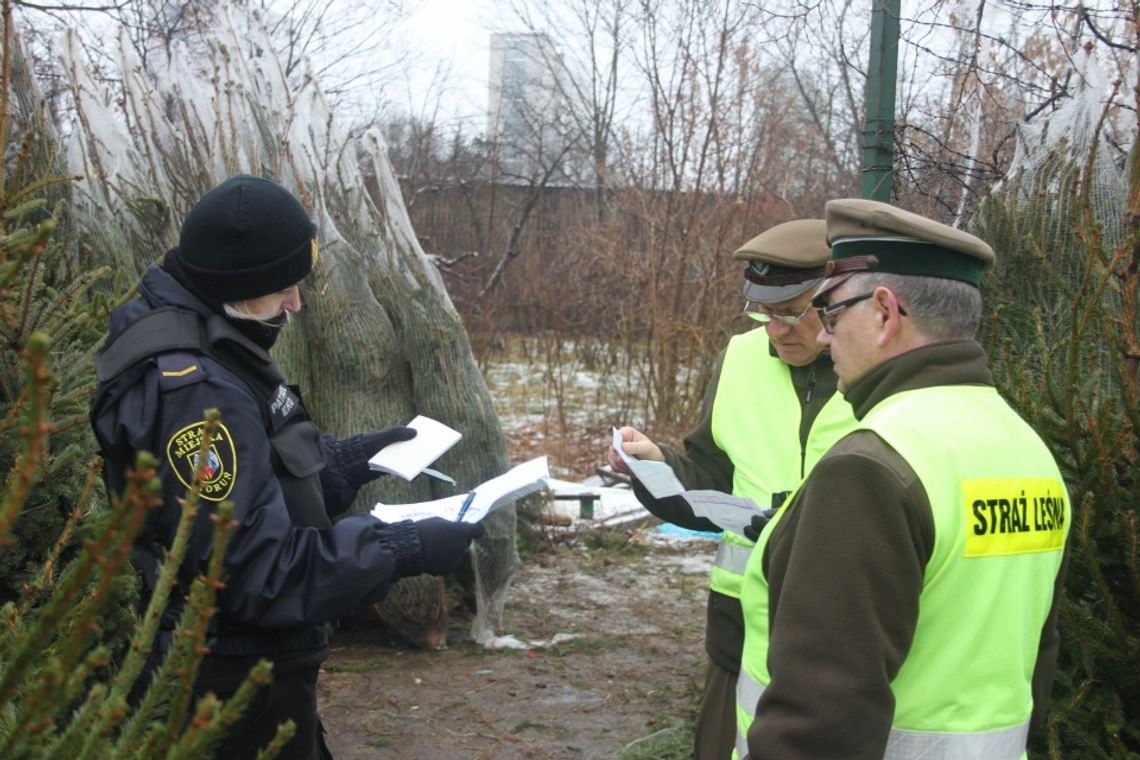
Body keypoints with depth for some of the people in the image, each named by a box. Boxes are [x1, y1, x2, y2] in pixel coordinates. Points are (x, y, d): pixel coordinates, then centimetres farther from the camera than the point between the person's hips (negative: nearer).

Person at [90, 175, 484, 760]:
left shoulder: (201, 352, 4)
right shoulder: (194, 390, -27)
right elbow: (254, 570, -28)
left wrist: (355, 457, 8)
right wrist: (406, 550, -25)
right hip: (238, 686, -10)